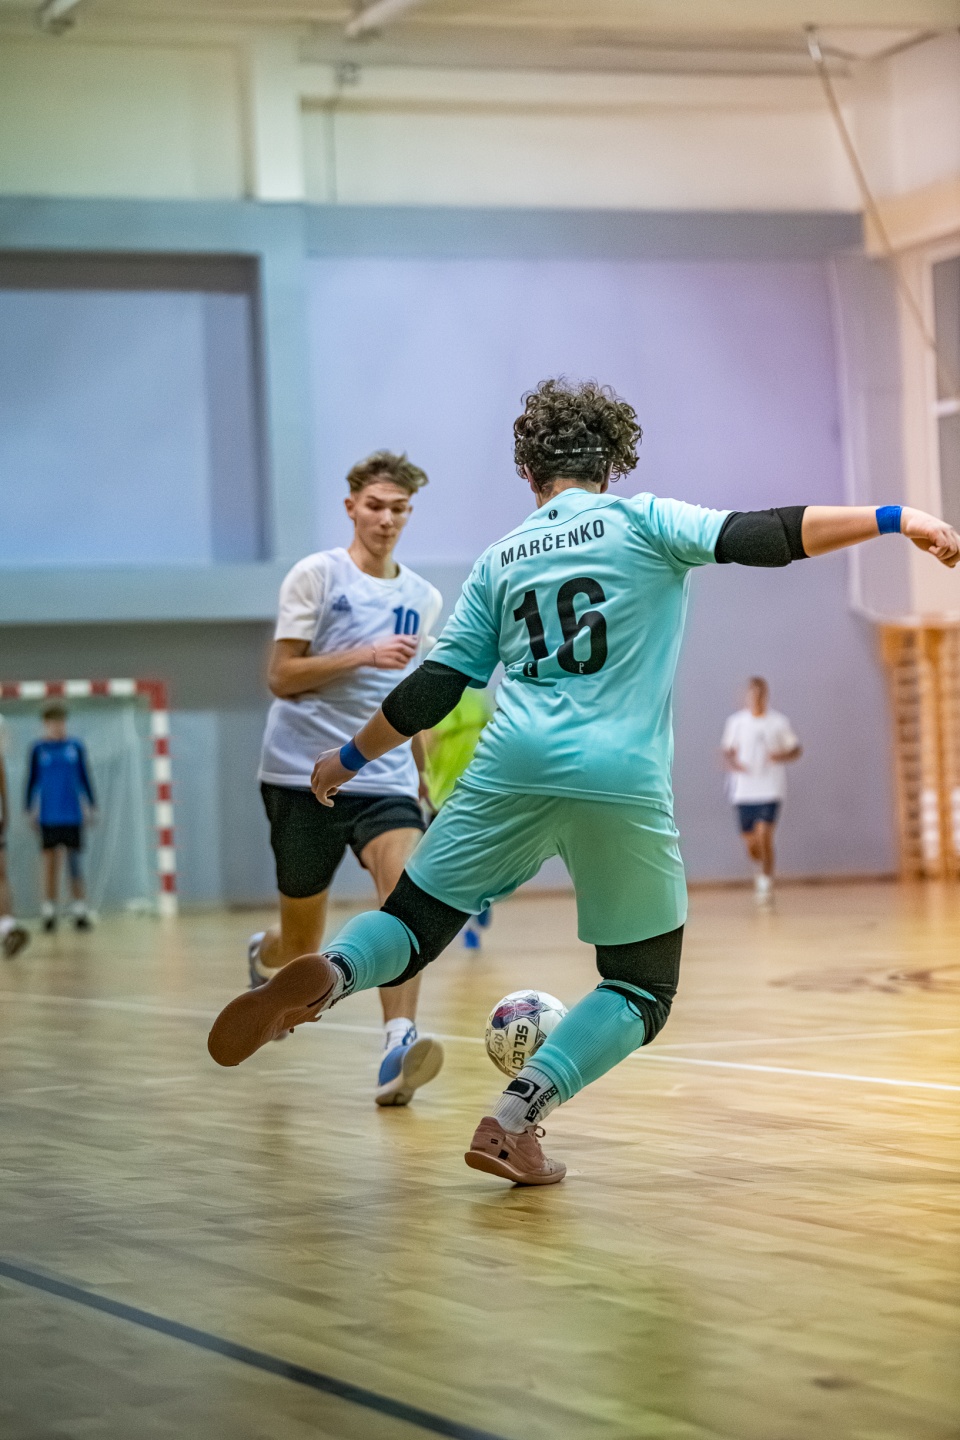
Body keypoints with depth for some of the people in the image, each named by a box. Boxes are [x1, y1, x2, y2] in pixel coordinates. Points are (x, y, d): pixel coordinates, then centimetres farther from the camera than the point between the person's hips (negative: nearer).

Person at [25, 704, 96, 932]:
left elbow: (84, 777, 9)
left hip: (72, 815, 0)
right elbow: (32, 779, 8)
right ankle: (49, 911, 9)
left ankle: (80, 911, 3)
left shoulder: (76, 747, 3)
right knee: (50, 862, 3)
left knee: (74, 861, -1)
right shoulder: (38, 749, 3)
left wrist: (91, 806, 8)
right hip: (48, 816, 0)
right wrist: (28, 809, 6)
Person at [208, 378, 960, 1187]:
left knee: (412, 924, 14)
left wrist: (351, 758, 28)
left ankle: (328, 974, -21)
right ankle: (516, 1117, -8)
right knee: (643, 990, 11)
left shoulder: (500, 560, 17)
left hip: (514, 769, 3)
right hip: (624, 786, -3)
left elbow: (435, 687, 16)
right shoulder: (640, 520, 8)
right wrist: (894, 519, -5)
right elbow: (760, 537, -6)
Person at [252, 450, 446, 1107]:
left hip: (385, 778, 3)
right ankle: (267, 956, 43)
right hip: (305, 773, -3)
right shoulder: (316, 575, -3)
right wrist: (365, 655, -19)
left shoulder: (424, 599, 12)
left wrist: (421, 777, 27)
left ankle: (399, 1049, -33)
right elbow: (282, 678, -9)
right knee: (302, 948, 5)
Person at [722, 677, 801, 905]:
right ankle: (763, 870, 37)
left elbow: (796, 750, 7)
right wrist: (733, 763, -10)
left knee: (764, 834, -17)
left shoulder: (779, 722, 2)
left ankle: (766, 880, -3)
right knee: (751, 844, 7)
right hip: (743, 790, 2)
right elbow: (728, 750, 12)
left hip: (770, 790, -2)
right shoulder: (736, 722, 6)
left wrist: (782, 756, -14)